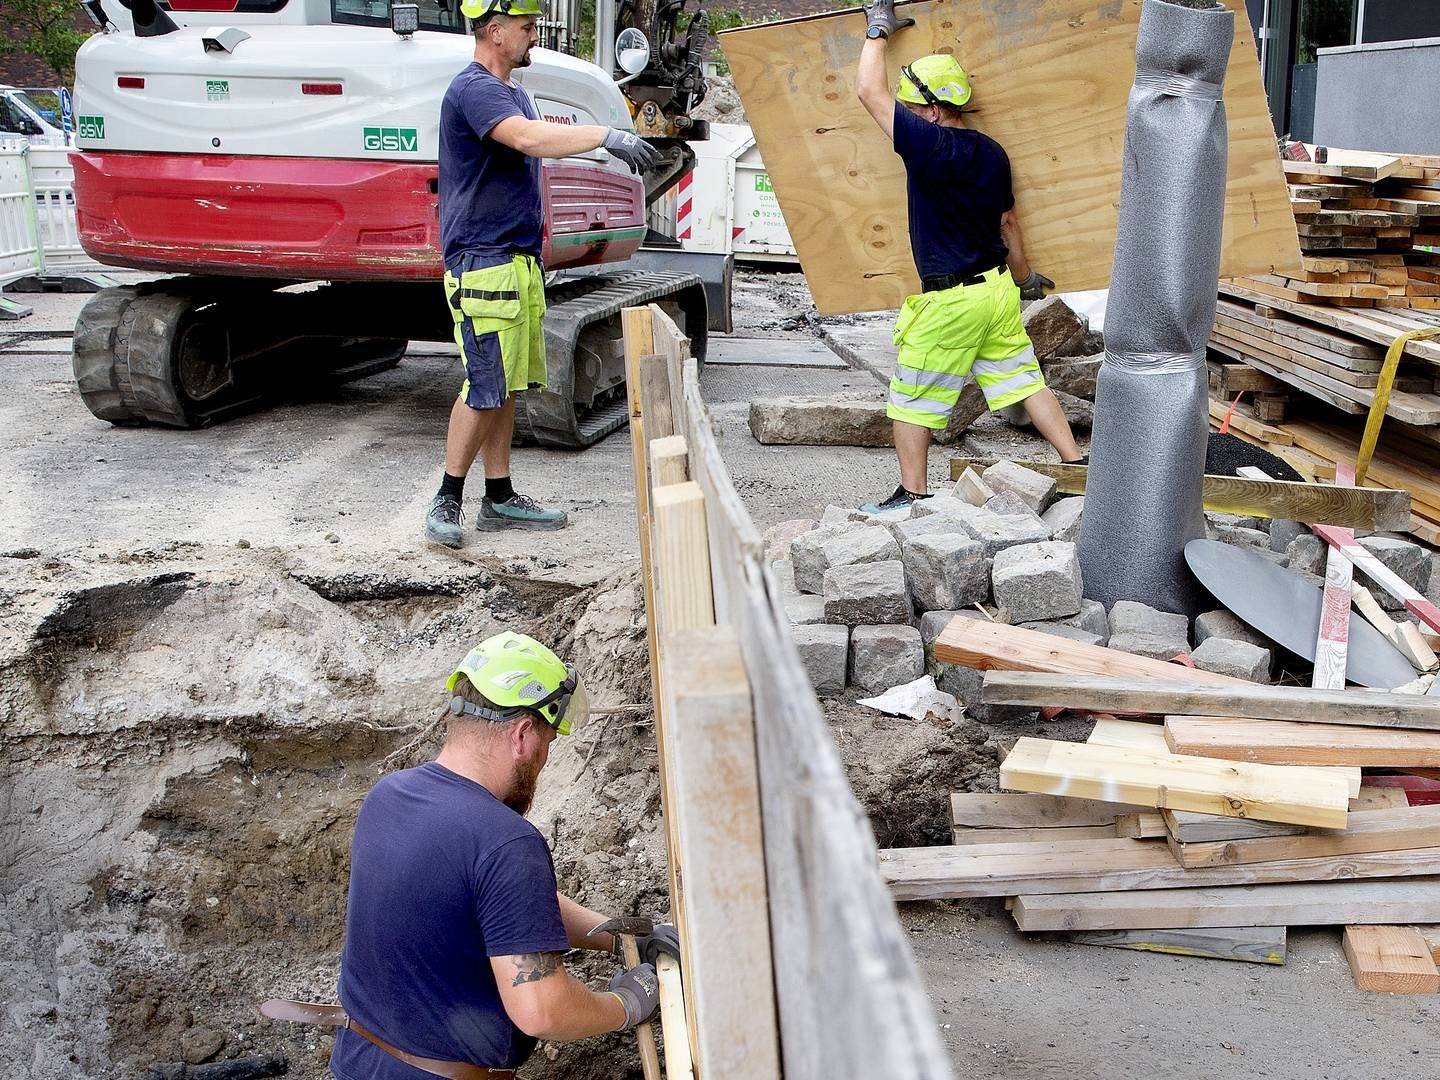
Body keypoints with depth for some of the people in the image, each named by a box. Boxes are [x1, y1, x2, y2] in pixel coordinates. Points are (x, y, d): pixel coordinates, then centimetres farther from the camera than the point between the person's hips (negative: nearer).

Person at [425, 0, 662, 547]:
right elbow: (528, 138, -29)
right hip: (483, 262, -10)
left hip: (519, 260, 10)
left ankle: (500, 497, 17)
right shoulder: (472, 89, -13)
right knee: (485, 388, -10)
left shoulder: (513, 91, 19)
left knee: (506, 387, 11)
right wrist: (607, 136, -31)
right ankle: (446, 501, 0)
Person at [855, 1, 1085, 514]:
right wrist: (1025, 277, 29)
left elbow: (869, 91, -12)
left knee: (912, 399, 6)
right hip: (998, 288, 7)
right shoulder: (991, 152, 4)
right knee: (1023, 380, 16)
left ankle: (913, 493, 13)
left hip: (949, 301, -7)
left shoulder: (927, 144, -19)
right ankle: (1076, 464, 18)